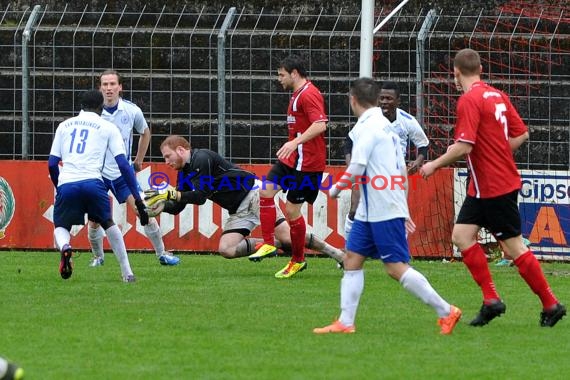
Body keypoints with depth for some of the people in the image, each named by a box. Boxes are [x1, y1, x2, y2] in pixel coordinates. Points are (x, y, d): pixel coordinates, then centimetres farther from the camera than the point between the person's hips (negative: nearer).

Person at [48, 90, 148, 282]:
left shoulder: (65, 125, 22)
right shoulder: (108, 128, 14)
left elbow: (52, 164, 17)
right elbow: (123, 164, 7)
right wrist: (138, 200, 8)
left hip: (66, 184, 1)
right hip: (92, 182, -1)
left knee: (61, 227, 20)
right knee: (108, 223, 23)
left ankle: (64, 247, -18)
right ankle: (127, 273, 19)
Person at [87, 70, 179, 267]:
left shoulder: (132, 110, -6)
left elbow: (145, 132, 14)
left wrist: (138, 161, 14)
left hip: (123, 173, 0)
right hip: (98, 174, 0)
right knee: (95, 220, -4)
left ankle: (162, 253, 3)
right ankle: (98, 256, 19)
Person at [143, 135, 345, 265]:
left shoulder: (201, 158, -15)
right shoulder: (184, 173, 12)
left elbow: (201, 196, -22)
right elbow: (177, 206, 9)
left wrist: (170, 194, -23)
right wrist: (163, 205, -12)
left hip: (253, 194, -9)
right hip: (239, 211, 9)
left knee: (287, 238, -16)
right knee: (226, 249, -10)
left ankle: (334, 252, -5)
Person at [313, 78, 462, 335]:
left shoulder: (367, 127, -13)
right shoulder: (384, 125, 16)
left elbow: (357, 169, -20)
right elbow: (401, 170, 19)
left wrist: (336, 188, -2)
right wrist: (403, 209, 24)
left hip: (384, 211, -10)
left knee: (396, 267, -9)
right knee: (352, 258, 8)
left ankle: (446, 312, -6)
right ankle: (345, 322, 6)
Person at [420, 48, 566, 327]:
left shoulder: (470, 100, -17)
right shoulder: (497, 95, 9)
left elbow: (463, 147, -24)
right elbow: (521, 134, 13)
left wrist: (435, 165, -10)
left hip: (494, 187, -9)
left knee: (513, 248, -1)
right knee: (461, 234, 6)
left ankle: (551, 305, 7)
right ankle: (491, 299, 4)